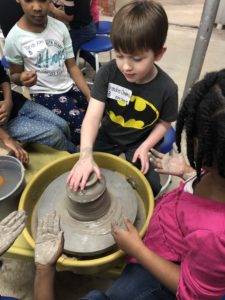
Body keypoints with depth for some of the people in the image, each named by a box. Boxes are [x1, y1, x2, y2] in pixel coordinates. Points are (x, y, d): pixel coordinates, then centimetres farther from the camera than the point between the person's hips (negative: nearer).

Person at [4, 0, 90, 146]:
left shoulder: (60, 27, -4)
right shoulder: (14, 38, -12)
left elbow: (72, 66, 0)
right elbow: (14, 75, 1)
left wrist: (91, 96, -9)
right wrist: (21, 78, -24)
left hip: (70, 86, 4)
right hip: (44, 94, -4)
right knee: (83, 126, -22)